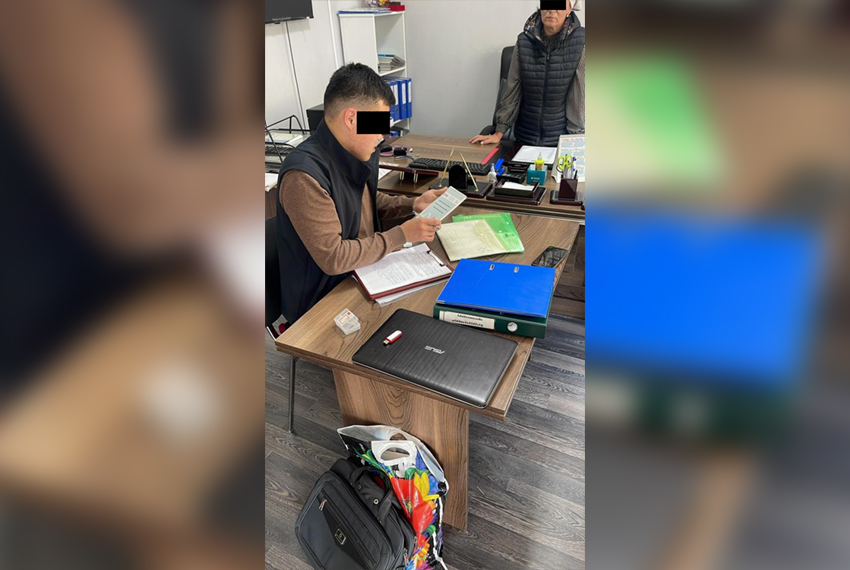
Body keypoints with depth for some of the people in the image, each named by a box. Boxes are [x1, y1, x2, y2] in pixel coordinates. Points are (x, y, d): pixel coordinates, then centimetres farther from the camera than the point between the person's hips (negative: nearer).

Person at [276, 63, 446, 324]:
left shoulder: (357, 153, -2)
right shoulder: (305, 174, -28)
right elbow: (333, 258, -28)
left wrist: (413, 204, 1)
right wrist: (401, 235, -22)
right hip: (322, 304, -7)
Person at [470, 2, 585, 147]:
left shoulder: (579, 41, -8)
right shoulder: (524, 41, -2)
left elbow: (579, 94, -9)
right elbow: (512, 89, 1)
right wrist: (499, 133, -1)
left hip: (562, 140, -2)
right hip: (524, 138, 2)